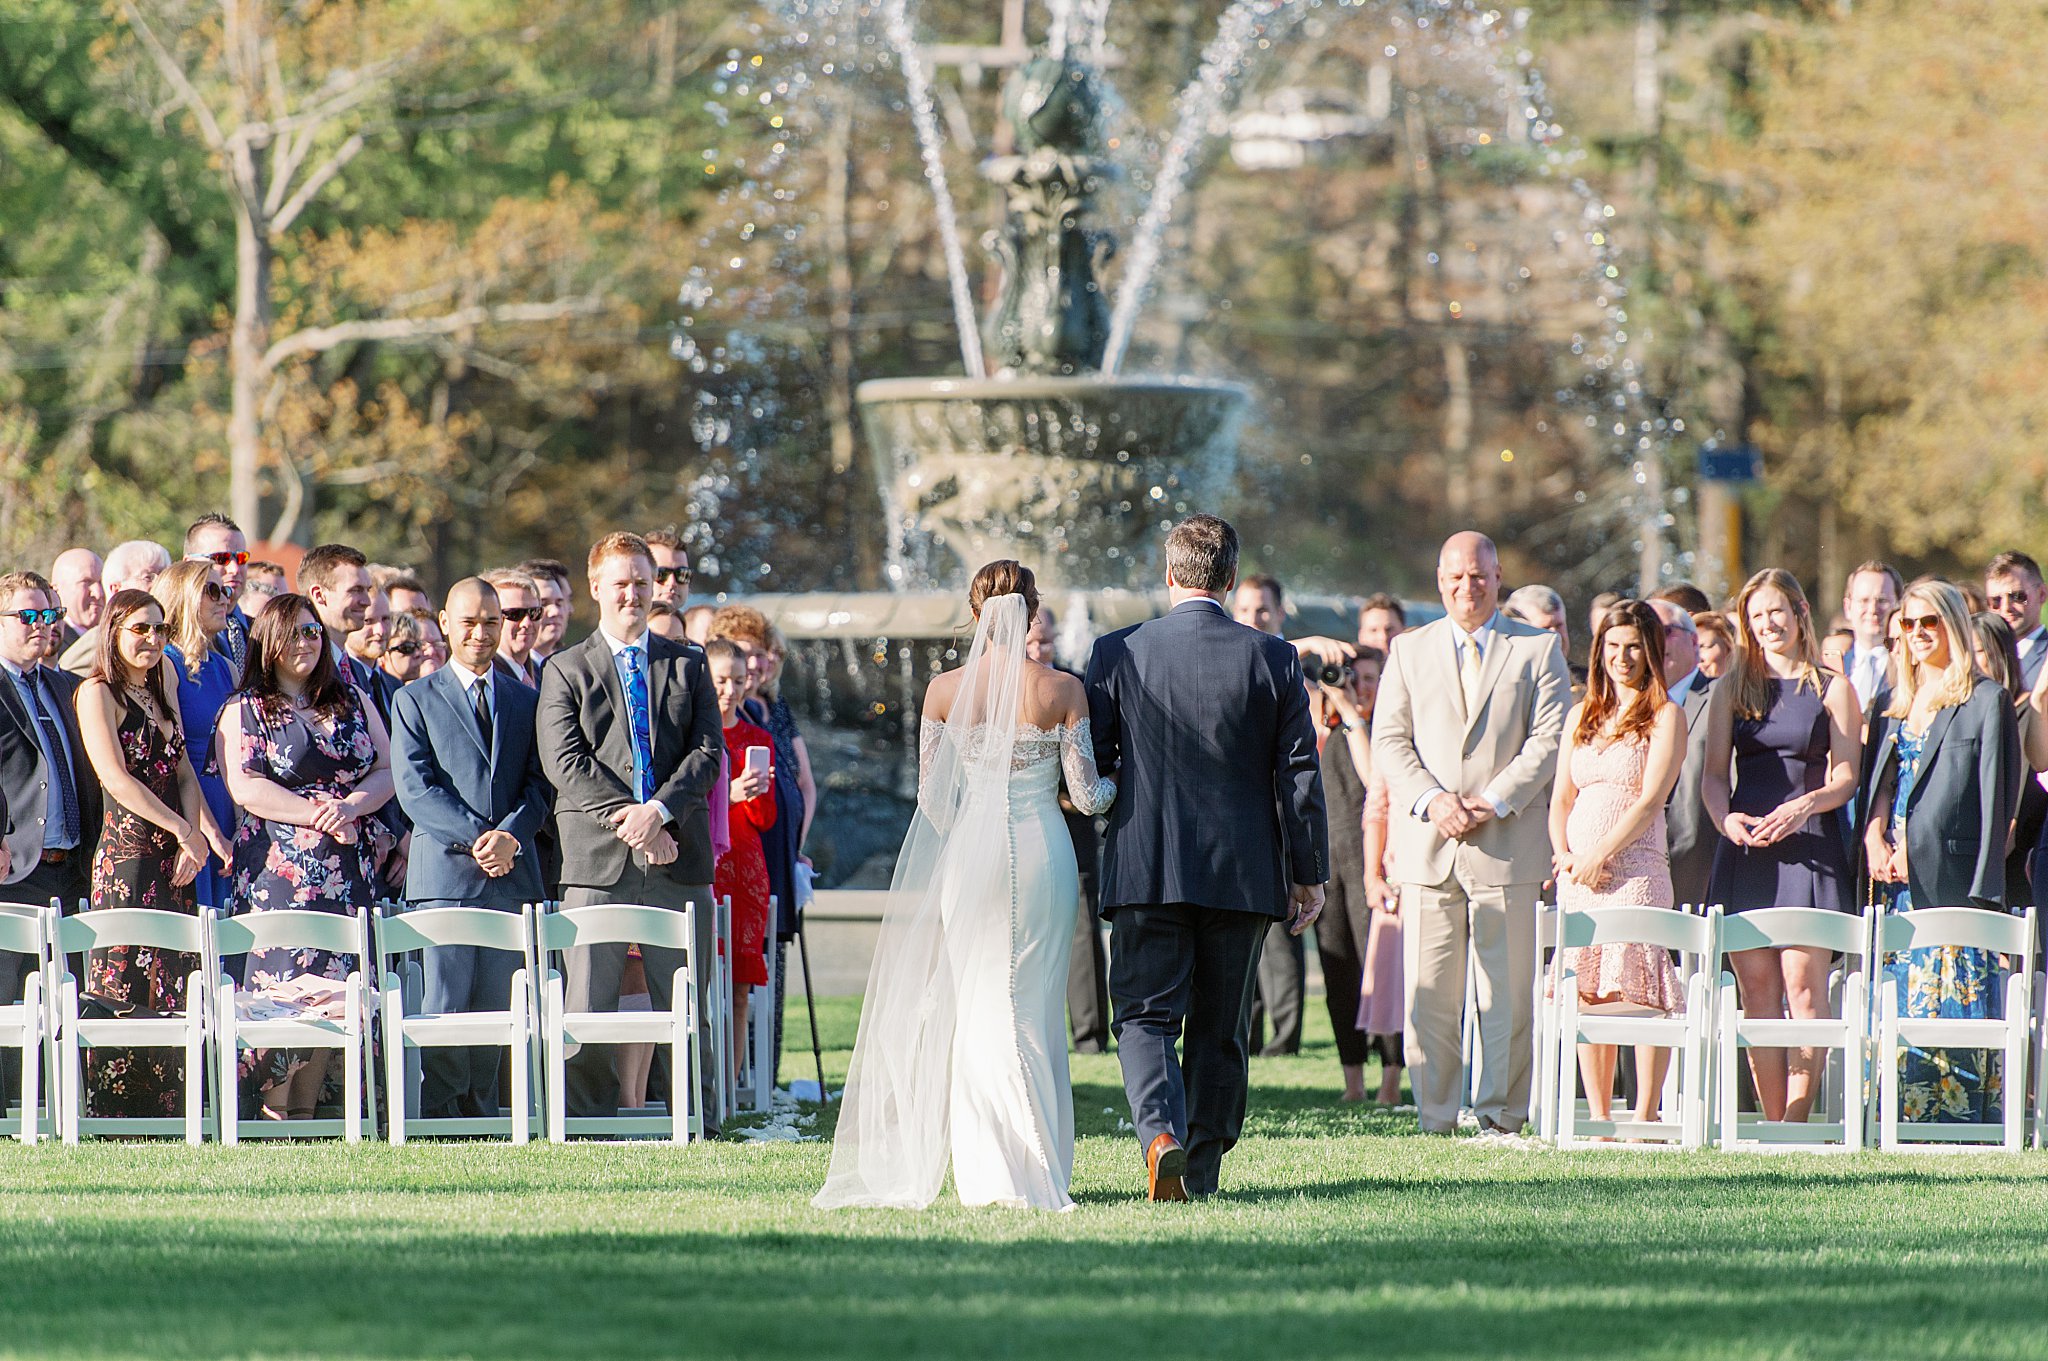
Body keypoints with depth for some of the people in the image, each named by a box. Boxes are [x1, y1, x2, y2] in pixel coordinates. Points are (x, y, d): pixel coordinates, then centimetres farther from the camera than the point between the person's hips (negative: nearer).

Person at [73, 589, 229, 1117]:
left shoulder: (160, 693, 18)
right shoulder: (98, 693, -4)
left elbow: (183, 772, 14)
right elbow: (117, 778, -12)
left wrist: (202, 833, -4)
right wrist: (184, 830, -12)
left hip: (173, 857, 7)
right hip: (127, 852, -7)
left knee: (173, 990, 4)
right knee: (125, 994, -9)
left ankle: (167, 1110, 6)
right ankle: (112, 1115, -8)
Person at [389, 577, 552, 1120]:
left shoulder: (528, 702, 17)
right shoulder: (414, 701, 8)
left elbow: (540, 785, 8)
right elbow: (414, 788, -2)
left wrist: (511, 837, -11)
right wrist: (477, 837, -14)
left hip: (512, 873, 3)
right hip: (446, 873, -3)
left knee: (494, 1009, 2)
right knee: (445, 1007, -8)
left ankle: (483, 1119, 6)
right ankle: (438, 1117, -6)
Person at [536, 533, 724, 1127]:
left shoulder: (688, 665, 16)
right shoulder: (565, 670, 9)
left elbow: (708, 750, 5)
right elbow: (564, 761, -3)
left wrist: (659, 810, -12)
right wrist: (627, 819, -13)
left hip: (677, 858, 2)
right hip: (597, 857, -2)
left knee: (686, 1010, 3)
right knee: (587, 1011, -4)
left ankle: (696, 1124, 7)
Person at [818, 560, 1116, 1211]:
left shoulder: (945, 690, -1)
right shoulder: (1063, 690, -4)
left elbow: (931, 796, 3)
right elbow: (1086, 794, -3)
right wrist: (1118, 784, 20)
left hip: (970, 851, 0)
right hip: (1044, 851, 0)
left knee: (980, 1008, 6)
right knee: (1036, 1009, 7)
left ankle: (990, 1172, 0)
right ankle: (1038, 1173, 5)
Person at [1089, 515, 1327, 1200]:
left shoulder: (1117, 654, -3)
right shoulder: (1274, 660, -2)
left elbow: (1089, 767, 2)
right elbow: (1300, 775, 0)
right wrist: (1309, 875, 8)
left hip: (1146, 868, -1)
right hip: (1243, 873, 1)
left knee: (1147, 1016, 1)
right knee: (1220, 1028, 12)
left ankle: (1161, 1131, -23)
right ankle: (1203, 1170, 15)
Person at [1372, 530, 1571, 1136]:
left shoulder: (1538, 650, 8)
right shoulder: (1410, 650, 15)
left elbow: (1549, 740, -1)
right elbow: (1389, 740, 7)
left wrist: (1493, 802, -13)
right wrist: (1431, 801, -10)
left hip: (1508, 843, -2)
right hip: (1429, 849, 2)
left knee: (1508, 991, -2)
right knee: (1428, 993, -2)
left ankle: (1500, 1115, 3)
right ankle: (1435, 1120, 1)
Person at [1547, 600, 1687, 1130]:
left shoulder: (1664, 717, 2)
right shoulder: (1581, 717, 18)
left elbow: (1650, 800, -7)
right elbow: (1562, 798, 17)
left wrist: (1599, 855, -12)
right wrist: (1565, 854, -1)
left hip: (1636, 870, -5)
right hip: (1578, 875, 5)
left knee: (1641, 994, -13)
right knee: (1587, 997, 1)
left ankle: (1644, 1119, -11)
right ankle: (1598, 1120, 5)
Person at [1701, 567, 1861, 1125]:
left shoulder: (1831, 690, 5)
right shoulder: (1732, 689, 14)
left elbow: (1845, 778, 1)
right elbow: (1714, 773, 10)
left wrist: (1804, 805, -18)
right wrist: (1727, 818, -11)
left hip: (1809, 845, -3)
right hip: (1745, 848, 3)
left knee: (1802, 984, -10)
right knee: (1756, 990, 0)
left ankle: (1797, 1120, -10)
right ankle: (1773, 1125, 2)